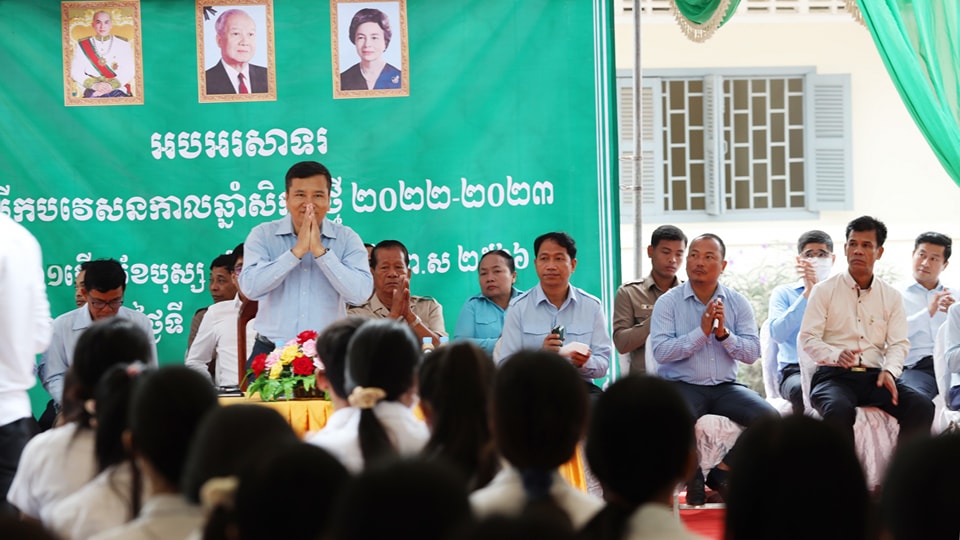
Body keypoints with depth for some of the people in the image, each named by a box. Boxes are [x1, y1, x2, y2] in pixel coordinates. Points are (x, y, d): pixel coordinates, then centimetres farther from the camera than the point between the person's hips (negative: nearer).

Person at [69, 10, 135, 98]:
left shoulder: (123, 44, 11)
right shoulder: (82, 46, 12)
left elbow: (129, 71, 2)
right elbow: (75, 72, 4)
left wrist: (112, 84, -15)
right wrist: (94, 84, -14)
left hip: (118, 89, 0)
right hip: (93, 91, 0)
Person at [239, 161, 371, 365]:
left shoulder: (347, 239, 4)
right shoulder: (263, 235, 4)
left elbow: (360, 293, -10)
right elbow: (250, 288, -11)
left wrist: (320, 251, -14)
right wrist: (297, 251, -13)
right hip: (272, 351, 0)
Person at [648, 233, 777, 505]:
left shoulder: (738, 303, 8)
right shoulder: (668, 302, 0)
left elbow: (752, 353, 0)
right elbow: (660, 352, -12)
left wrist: (724, 334, -16)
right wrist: (701, 332, -17)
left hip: (725, 386, 3)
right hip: (682, 385, -3)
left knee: (768, 417, -22)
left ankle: (722, 472, -1)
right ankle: (693, 478, -4)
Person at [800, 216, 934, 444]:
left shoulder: (892, 297, 17)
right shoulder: (824, 291, 8)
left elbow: (898, 343, 9)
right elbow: (807, 339, 1)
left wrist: (890, 370, -14)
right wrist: (836, 355, -19)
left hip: (875, 376, 3)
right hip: (834, 375, -3)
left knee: (922, 406, -26)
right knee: (839, 410, -39)